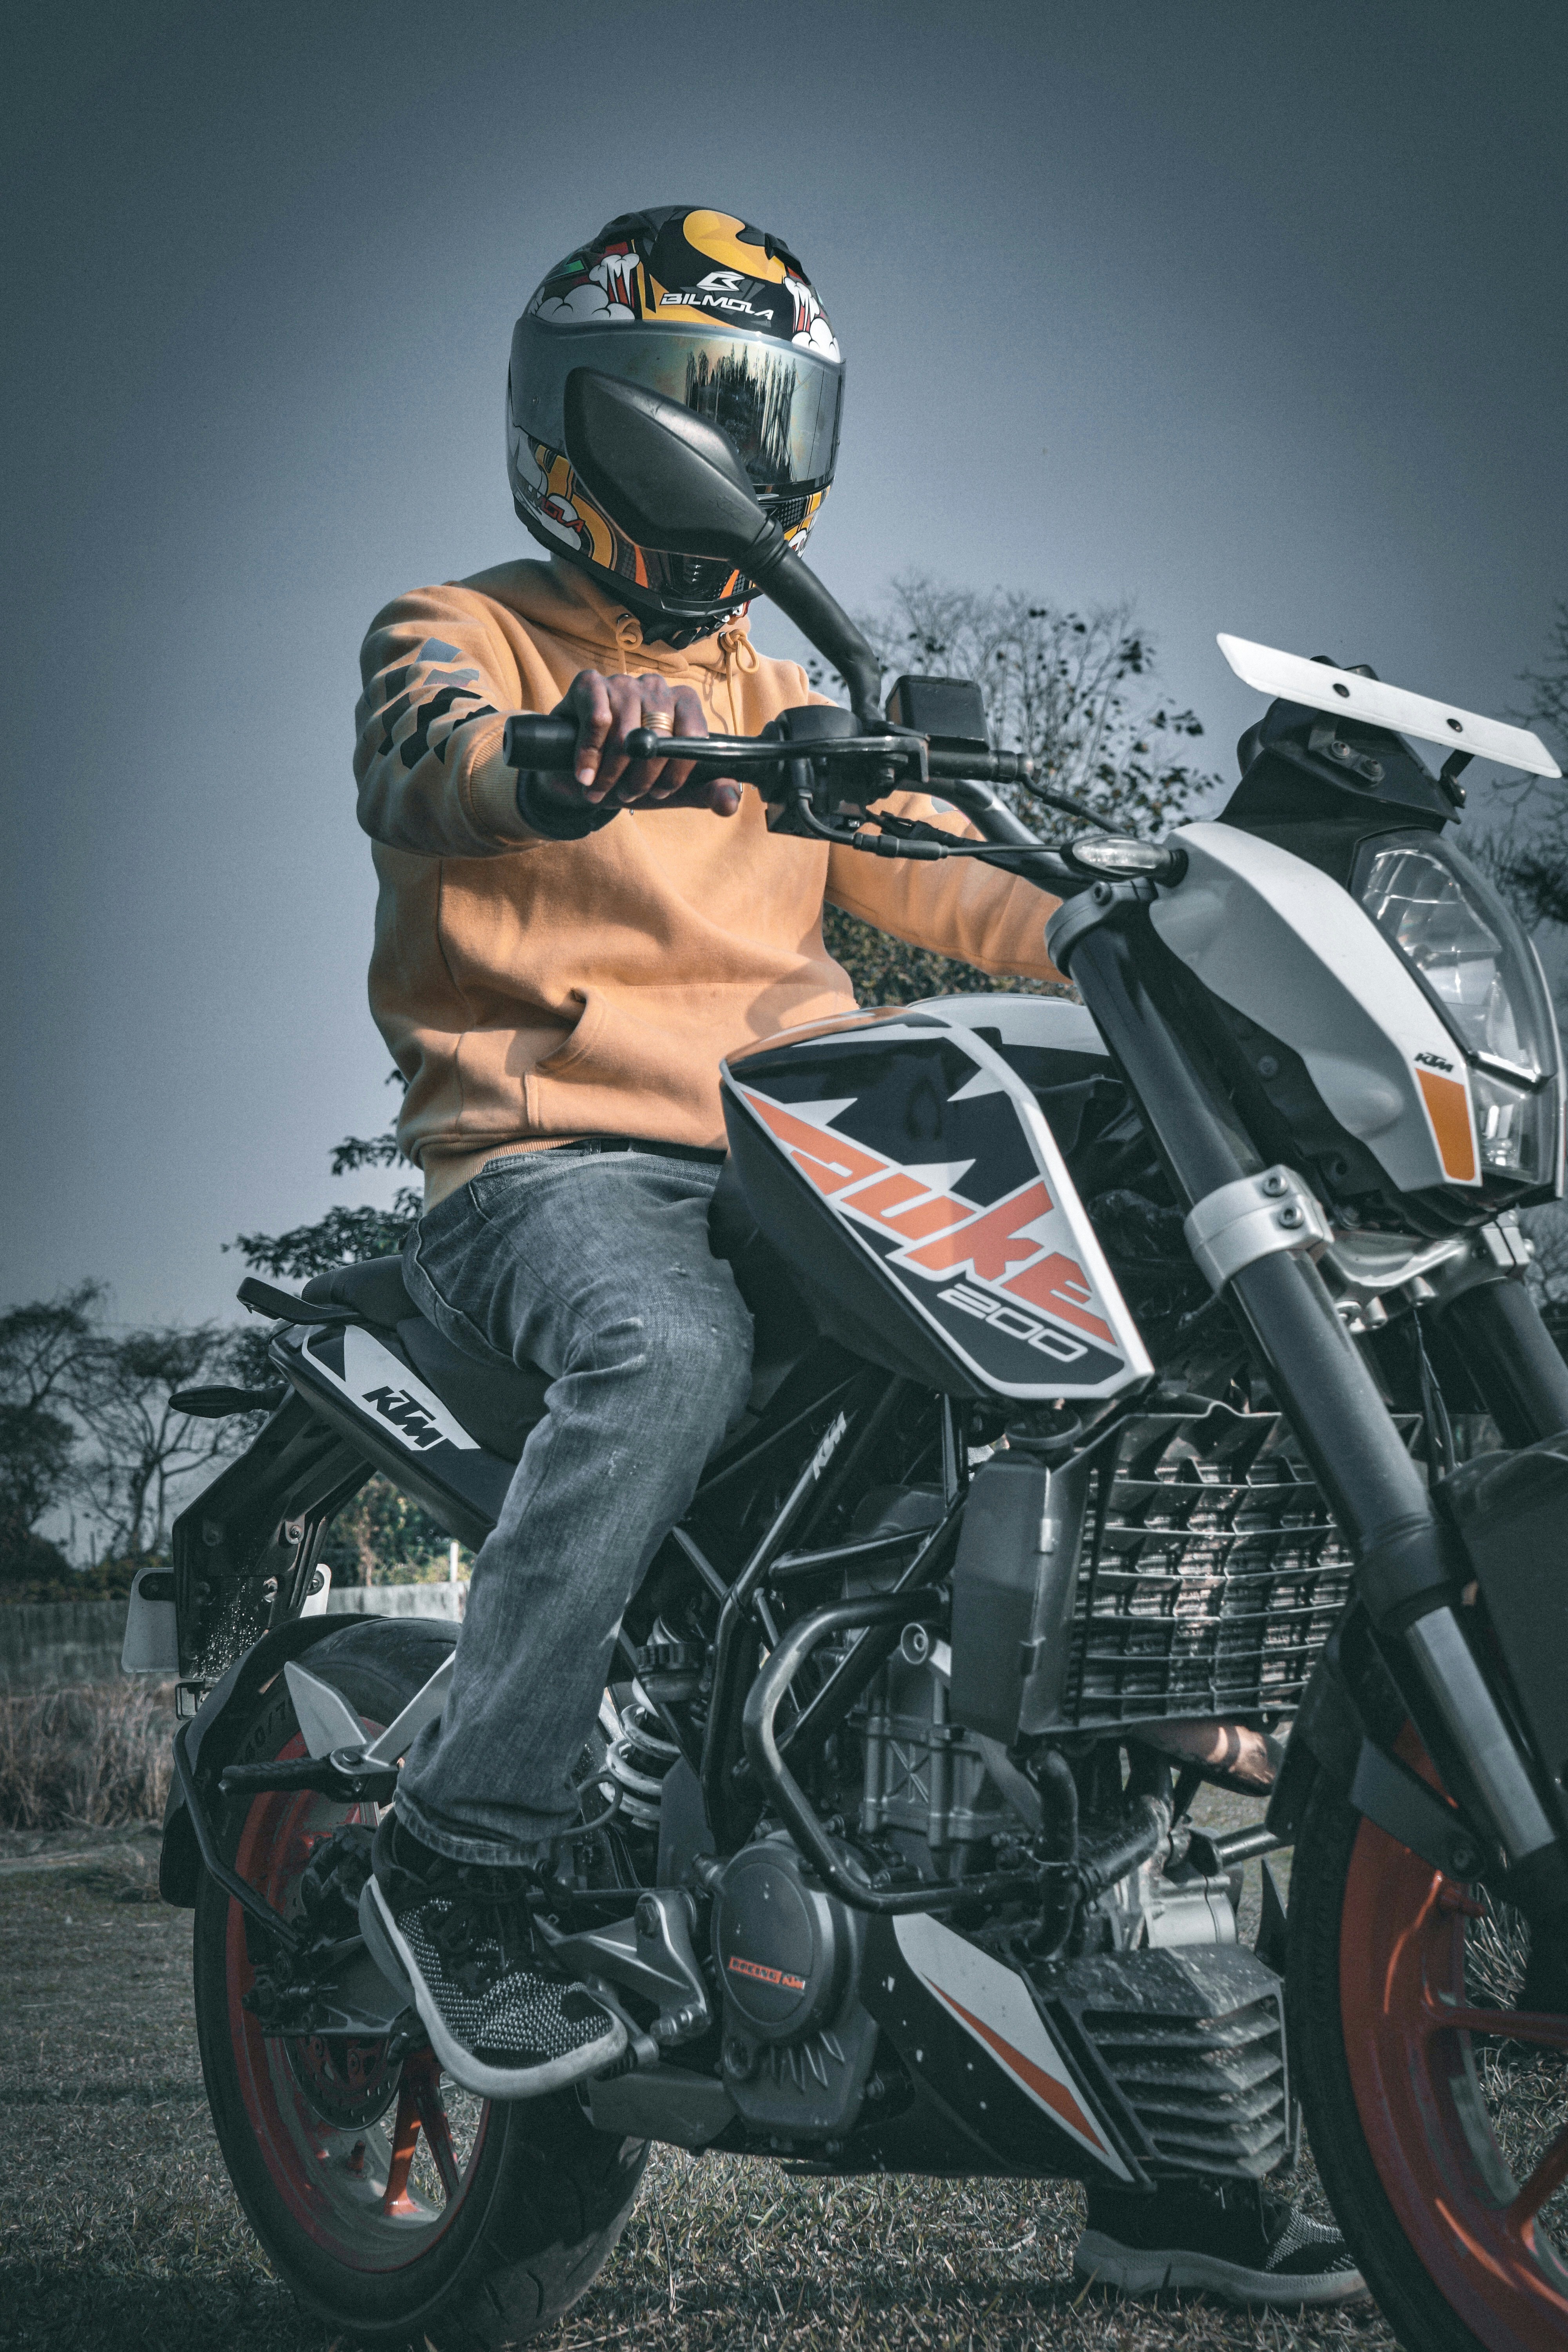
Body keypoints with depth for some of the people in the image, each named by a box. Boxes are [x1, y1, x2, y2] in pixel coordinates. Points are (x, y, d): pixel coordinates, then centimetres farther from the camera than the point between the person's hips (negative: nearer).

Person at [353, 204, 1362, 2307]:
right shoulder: (461, 632, 11)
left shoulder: (777, 702, 30)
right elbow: (416, 764, -15)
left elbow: (941, 874, 16)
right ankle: (459, 1856, -25)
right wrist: (569, 757, -39)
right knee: (670, 1356, -40)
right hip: (549, 1159, -6)